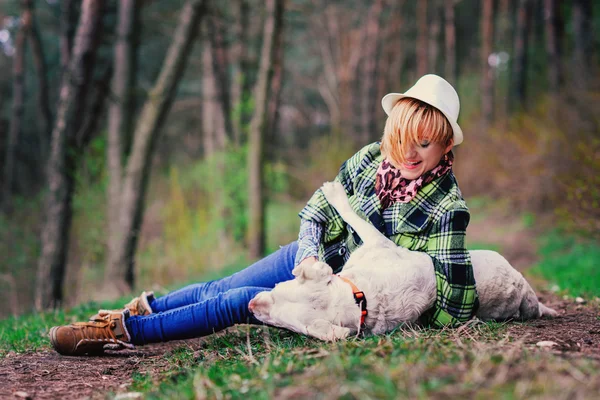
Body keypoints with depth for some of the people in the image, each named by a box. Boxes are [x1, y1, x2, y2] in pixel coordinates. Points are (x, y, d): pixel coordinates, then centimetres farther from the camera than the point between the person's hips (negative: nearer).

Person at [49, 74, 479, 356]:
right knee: (218, 289, -1)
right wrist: (310, 258, -17)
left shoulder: (447, 207, -23)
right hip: (315, 258, 5)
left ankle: (126, 331, -10)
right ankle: (142, 309, 19)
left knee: (237, 302, -15)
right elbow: (315, 212, 1)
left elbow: (455, 301, -25)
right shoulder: (371, 159, -9)